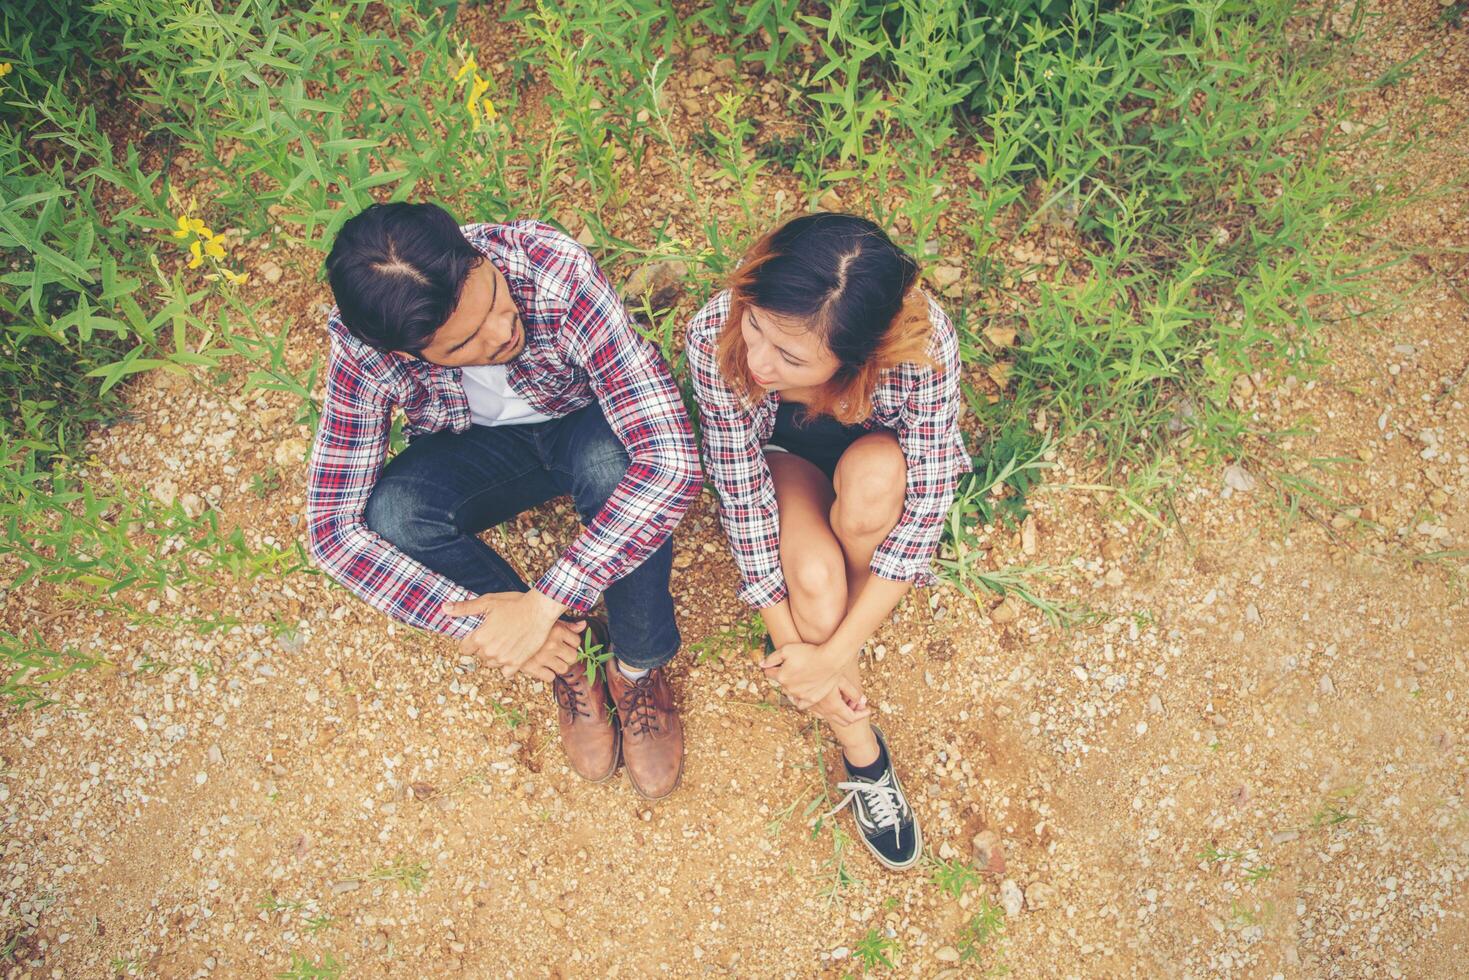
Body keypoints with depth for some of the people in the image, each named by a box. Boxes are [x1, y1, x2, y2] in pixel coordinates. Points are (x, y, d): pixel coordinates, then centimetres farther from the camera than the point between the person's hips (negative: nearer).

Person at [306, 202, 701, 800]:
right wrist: (472, 621, -33)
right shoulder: (363, 350, -29)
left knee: (611, 461, -37)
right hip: (479, 448, 2)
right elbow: (331, 525, -24)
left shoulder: (556, 272, -37)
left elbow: (672, 458, -42)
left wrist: (543, 605, -43)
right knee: (394, 514, -29)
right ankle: (568, 652, -4)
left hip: (585, 425, -2)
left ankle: (638, 667, -9)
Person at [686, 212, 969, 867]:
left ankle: (849, 618, -4)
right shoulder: (716, 338, -35)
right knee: (813, 581, -30)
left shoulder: (924, 344, -38)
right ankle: (861, 751, -2)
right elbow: (742, 494, -27)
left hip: (881, 459, 0)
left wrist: (836, 652, -31)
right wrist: (792, 642, -26)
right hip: (780, 457, 0)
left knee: (872, 476, -36)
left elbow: (924, 510, -30)